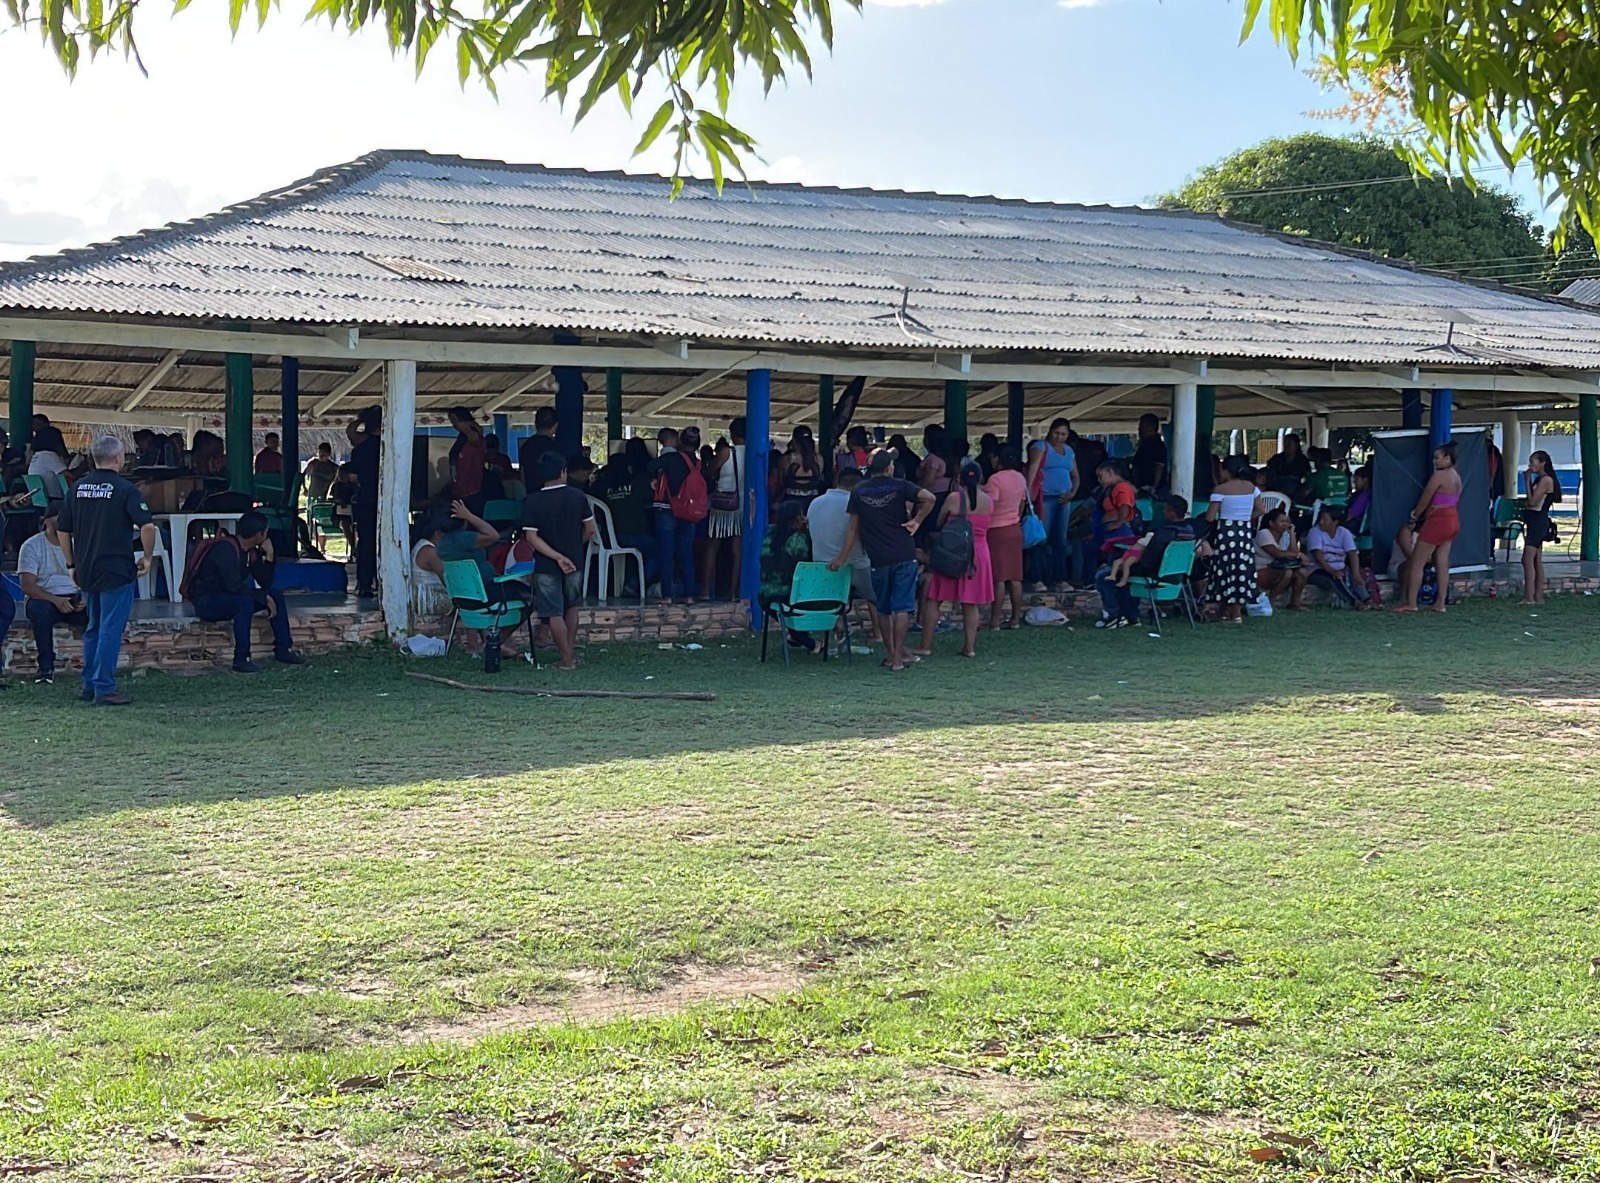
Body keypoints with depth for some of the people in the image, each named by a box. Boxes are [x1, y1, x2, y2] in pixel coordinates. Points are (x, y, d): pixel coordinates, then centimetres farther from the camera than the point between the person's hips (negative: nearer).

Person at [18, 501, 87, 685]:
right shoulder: (32, 546, -2)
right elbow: (27, 586, -10)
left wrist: (85, 598, -17)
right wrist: (55, 600, -25)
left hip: (75, 600, 3)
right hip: (45, 599, -3)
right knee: (40, 609, -38)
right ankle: (46, 667, -24)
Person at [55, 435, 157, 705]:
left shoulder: (78, 488, 8)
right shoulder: (124, 489, -10)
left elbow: (62, 530, 12)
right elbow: (147, 526, -18)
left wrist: (72, 564, 20)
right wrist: (147, 558, -5)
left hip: (86, 571, 6)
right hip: (116, 569, -6)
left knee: (94, 627, 18)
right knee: (111, 629, -3)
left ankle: (89, 684, 21)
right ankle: (104, 688, -3)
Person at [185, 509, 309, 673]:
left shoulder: (250, 552, 4)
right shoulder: (225, 548, -24)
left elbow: (265, 584, 4)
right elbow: (234, 586, -31)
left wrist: (269, 555, -7)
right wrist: (264, 598, -22)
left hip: (229, 596, 9)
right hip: (206, 602, -9)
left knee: (276, 595, 0)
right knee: (245, 602, -35)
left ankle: (283, 649, 2)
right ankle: (241, 660, -33)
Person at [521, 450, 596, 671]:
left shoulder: (531, 502, -10)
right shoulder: (578, 497, -5)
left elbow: (531, 537, -16)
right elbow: (590, 530, 0)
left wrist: (557, 557, -17)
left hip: (546, 566, -3)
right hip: (575, 562, 3)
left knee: (554, 613, 2)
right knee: (571, 606, 22)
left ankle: (566, 659, 2)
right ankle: (570, 651, 23)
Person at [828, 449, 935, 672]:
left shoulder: (859, 491, 5)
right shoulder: (899, 486, -3)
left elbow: (853, 527, 6)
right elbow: (929, 498, -18)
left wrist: (842, 557, 12)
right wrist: (917, 521, -5)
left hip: (878, 559, 2)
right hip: (904, 556, -2)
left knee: (883, 608, 15)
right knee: (902, 607, 0)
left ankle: (892, 653, 19)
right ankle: (898, 656, -3)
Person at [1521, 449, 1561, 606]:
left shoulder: (1546, 480, -14)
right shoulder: (1539, 479, 15)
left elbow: (1532, 501, -18)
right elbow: (1532, 501, 11)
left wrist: (1528, 480, -12)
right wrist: (1530, 480, 8)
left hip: (1538, 521, -10)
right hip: (1534, 522, 10)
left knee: (1527, 560, -13)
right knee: (1536, 561, 10)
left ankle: (1529, 597, -15)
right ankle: (1539, 597, 12)